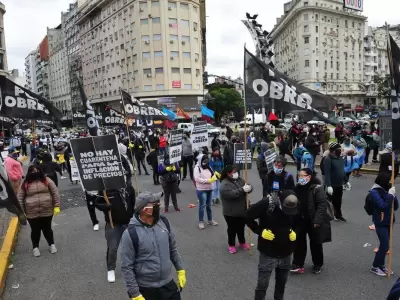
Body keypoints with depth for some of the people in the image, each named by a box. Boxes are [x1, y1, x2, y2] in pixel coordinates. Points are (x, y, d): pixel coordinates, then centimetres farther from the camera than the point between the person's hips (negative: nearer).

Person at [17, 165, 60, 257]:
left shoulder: (47, 180, -3)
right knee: (35, 230, 12)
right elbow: (20, 198, 3)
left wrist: (56, 206, -6)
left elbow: (55, 193, -1)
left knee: (47, 229, 12)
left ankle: (52, 244, 32)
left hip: (47, 211, 0)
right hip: (32, 213, 1)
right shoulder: (25, 184, -2)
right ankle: (35, 247, 33)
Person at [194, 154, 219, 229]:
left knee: (209, 205, 16)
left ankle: (210, 220, 29)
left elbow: (213, 175, 14)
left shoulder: (208, 167, 11)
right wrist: (207, 181, -22)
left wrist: (214, 177, -11)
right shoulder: (197, 168, -11)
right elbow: (197, 179, -21)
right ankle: (201, 221, 8)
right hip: (201, 190, -7)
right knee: (202, 205, -4)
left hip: (209, 189, 7)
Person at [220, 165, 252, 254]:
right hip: (231, 212, -6)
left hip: (242, 210, 7)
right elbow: (231, 194, -33)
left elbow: (248, 187, 3)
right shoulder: (224, 184, -19)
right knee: (232, 229, 9)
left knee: (241, 228, 21)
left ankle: (242, 242, 41)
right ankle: (231, 245, 29)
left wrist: (249, 188, -22)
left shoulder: (239, 179, 5)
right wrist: (242, 190, -37)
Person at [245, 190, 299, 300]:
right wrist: (260, 231, -17)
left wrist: (295, 232, -3)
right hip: (268, 253, -4)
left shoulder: (295, 206, -8)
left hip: (286, 253, 4)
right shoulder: (267, 203, -24)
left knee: (282, 282, 21)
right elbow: (248, 216, -14)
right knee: (262, 284, 6)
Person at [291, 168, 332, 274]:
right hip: (300, 220, 5)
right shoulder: (298, 187, 3)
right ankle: (298, 264, 18)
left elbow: (322, 205, -21)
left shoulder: (317, 188, -17)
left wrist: (317, 221, -26)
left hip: (313, 221, -5)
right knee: (298, 241, 6)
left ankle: (318, 265, 32)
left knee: (315, 243, 12)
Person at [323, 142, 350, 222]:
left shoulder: (340, 158, 7)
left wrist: (346, 181, 19)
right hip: (332, 185, -8)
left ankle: (338, 215, 38)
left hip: (339, 185, 8)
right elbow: (327, 173, -26)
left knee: (338, 202, 21)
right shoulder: (328, 159, -20)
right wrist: (328, 185, -32)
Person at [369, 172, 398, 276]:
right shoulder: (374, 192, -16)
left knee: (384, 245, 14)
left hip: (388, 222, 6)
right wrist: (391, 195, -21)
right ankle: (375, 267, 13)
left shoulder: (386, 190, 3)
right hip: (380, 223, -6)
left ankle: (381, 265, 29)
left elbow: (395, 207, 4)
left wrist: (393, 195, -11)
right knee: (384, 246, -3)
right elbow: (383, 206, -24)